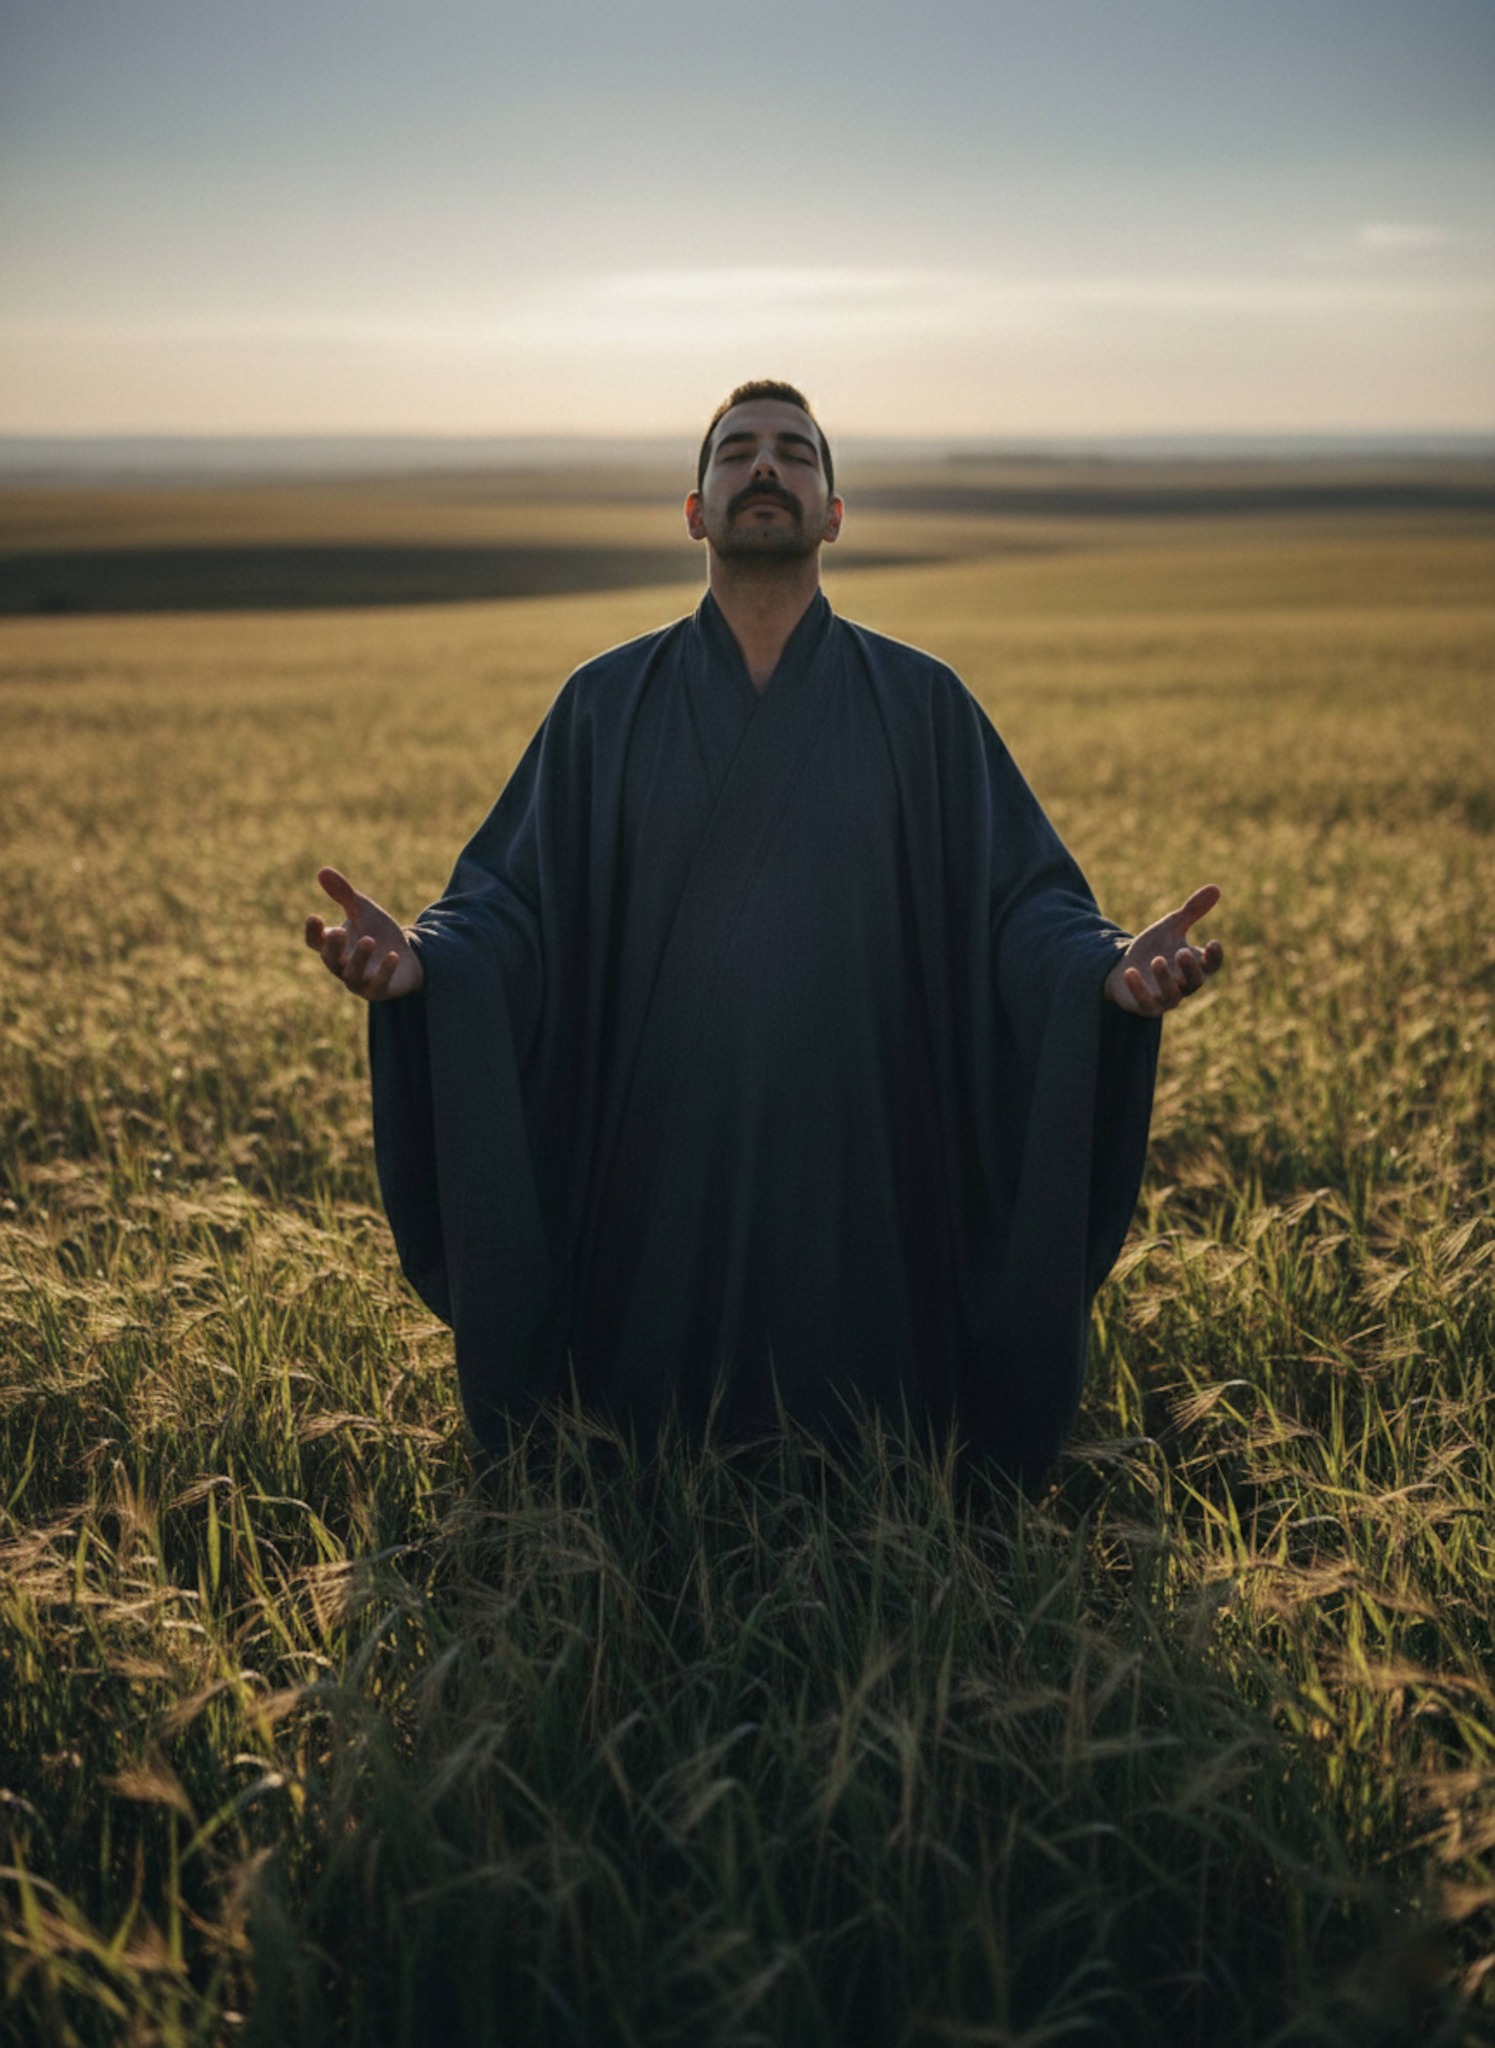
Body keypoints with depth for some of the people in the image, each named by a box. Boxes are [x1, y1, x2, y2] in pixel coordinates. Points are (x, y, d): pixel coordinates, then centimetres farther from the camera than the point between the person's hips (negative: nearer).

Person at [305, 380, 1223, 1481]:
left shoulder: (920, 702, 2)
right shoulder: (607, 703, 4)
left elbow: (1018, 897, -3)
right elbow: (515, 898, -1)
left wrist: (1109, 965, -24)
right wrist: (423, 957, -24)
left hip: (860, 1176, 0)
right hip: (661, 1179, 1)